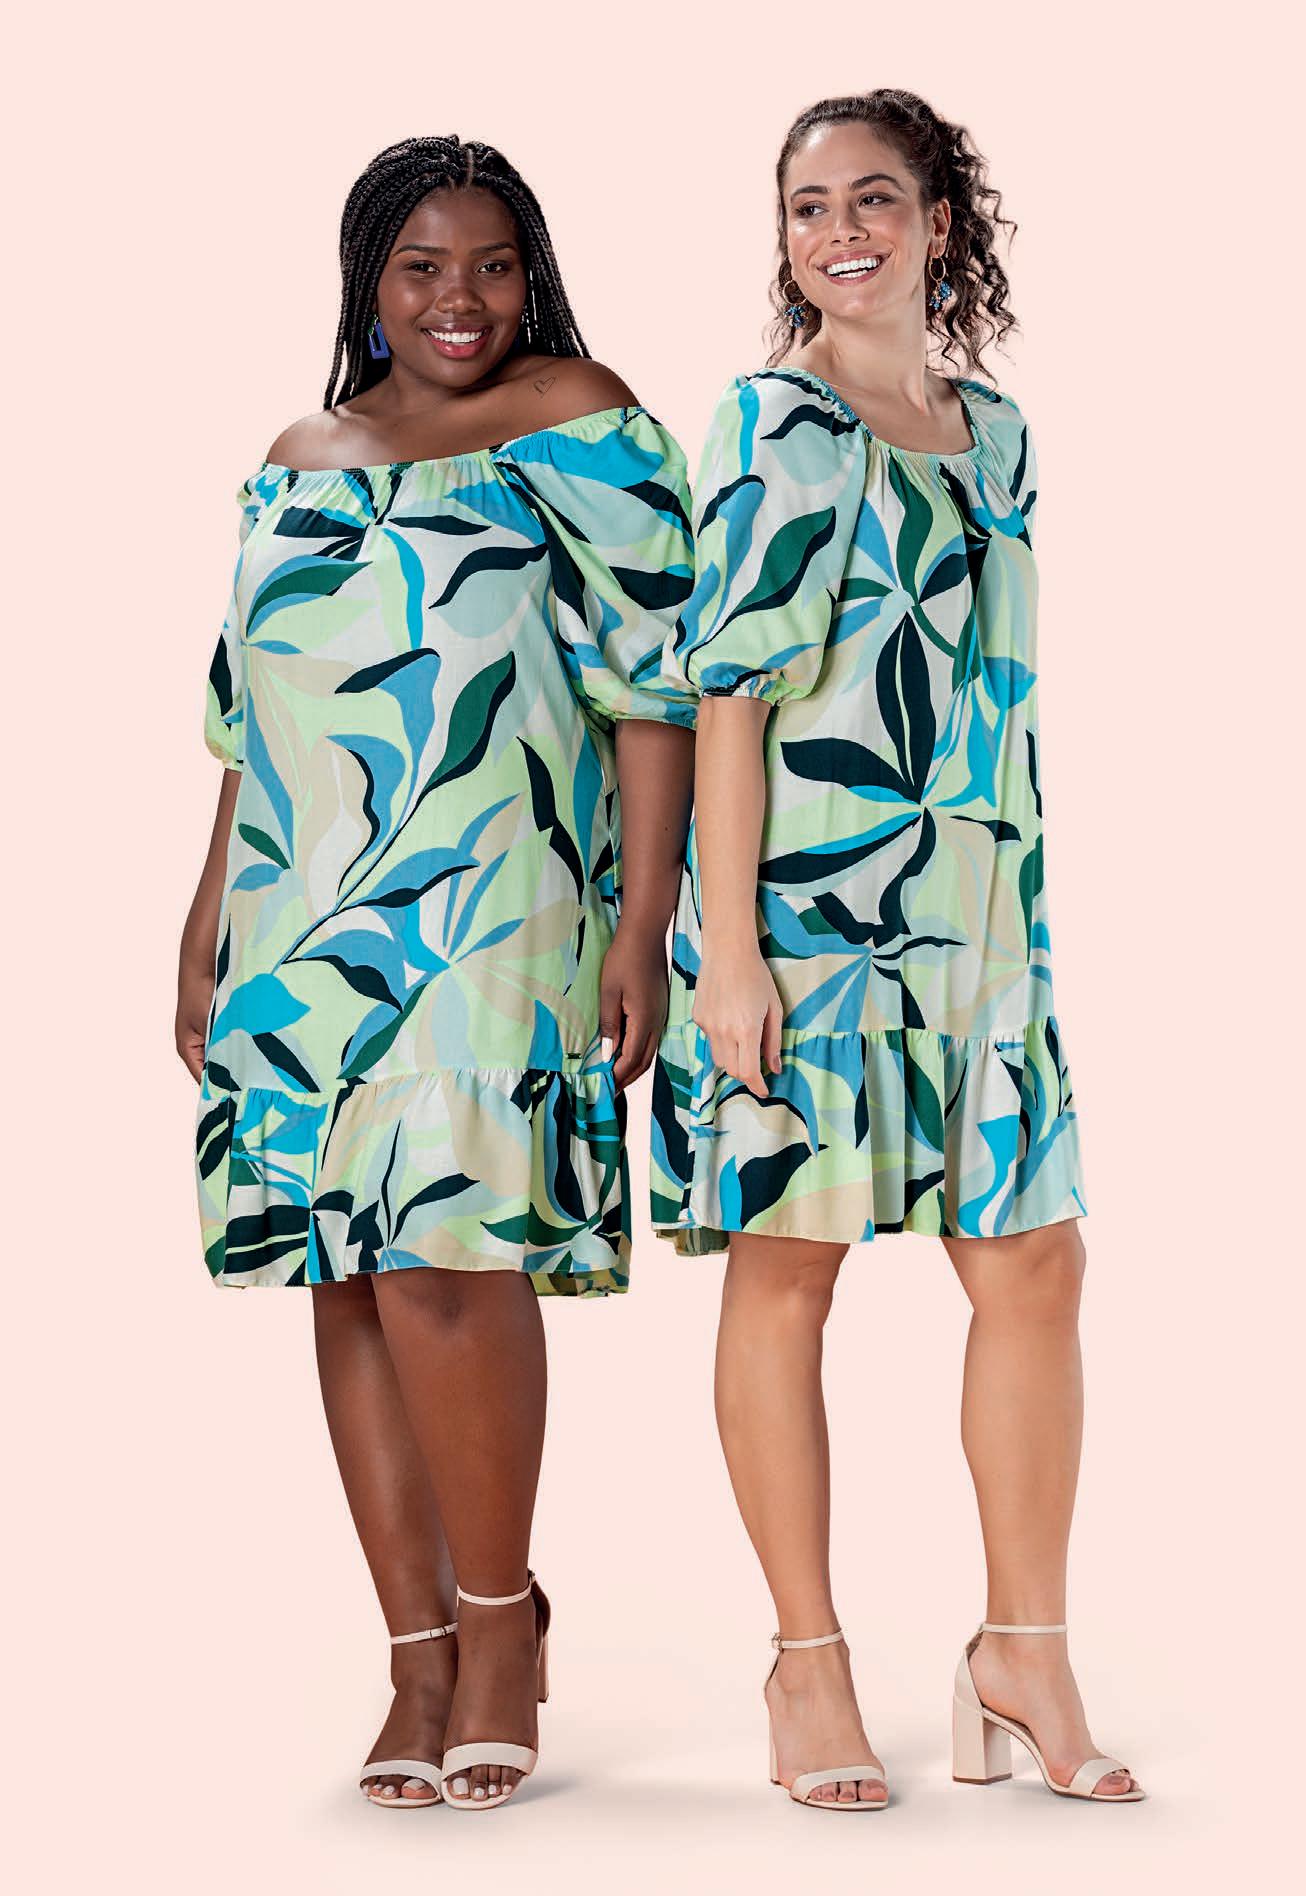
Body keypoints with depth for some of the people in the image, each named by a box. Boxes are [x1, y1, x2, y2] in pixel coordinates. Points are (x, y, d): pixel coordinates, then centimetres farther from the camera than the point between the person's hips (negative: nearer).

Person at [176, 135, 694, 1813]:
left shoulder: (582, 426, 3)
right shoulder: (299, 464, 17)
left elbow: (649, 695, -3)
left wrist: (640, 929, -10)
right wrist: (206, 934, 15)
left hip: (491, 911, -5)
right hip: (306, 919, 5)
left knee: (442, 1255, -16)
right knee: (348, 1277, 2)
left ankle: (500, 1615, 2)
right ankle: (418, 1653, 10)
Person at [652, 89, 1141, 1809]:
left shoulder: (996, 434, 15)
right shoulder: (774, 428, -4)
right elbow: (730, 686, -10)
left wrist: (1028, 917, 17)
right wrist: (725, 943, -15)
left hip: (974, 905, 6)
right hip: (807, 895, -6)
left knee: (1036, 1264, 4)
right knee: (789, 1263, 0)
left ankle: (1024, 1648, 14)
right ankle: (809, 1661, 9)